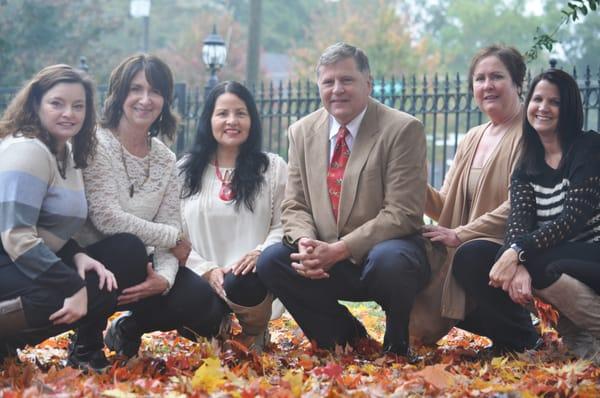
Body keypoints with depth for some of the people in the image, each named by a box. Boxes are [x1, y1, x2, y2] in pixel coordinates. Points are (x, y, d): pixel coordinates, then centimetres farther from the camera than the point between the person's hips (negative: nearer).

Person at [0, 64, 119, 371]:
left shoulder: (67, 153, 14)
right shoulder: (28, 150, -15)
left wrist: (79, 257, -6)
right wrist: (74, 287, -27)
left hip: (30, 264, 9)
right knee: (96, 294, -23)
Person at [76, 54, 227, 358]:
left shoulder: (165, 159, 6)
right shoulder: (97, 145, -12)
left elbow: (170, 224, -2)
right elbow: (107, 218, -22)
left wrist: (164, 277, -23)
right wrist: (173, 238, -12)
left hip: (137, 264, 5)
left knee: (206, 306, -17)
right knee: (129, 249, -37)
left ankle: (128, 327, 11)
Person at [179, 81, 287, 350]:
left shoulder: (273, 168, 10)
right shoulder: (187, 171, 12)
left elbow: (283, 225, 2)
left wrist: (260, 252, -19)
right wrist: (206, 270, -10)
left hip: (249, 279, -1)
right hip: (201, 280, 2)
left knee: (239, 285, -36)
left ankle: (254, 332, 0)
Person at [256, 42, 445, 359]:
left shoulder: (403, 129, -10)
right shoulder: (302, 133, 7)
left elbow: (402, 214, -16)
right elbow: (294, 207, 8)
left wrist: (339, 250, -23)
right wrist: (305, 244, -16)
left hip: (387, 250, -5)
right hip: (326, 260, 5)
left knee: (389, 260, -37)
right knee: (270, 261, -19)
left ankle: (398, 345, -4)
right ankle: (346, 335, 3)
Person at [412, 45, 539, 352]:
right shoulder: (472, 139, 15)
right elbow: (445, 206, 10)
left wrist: (460, 235, -20)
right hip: (461, 254, 7)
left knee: (471, 254, -36)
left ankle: (520, 336, -11)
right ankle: (503, 322, 17)